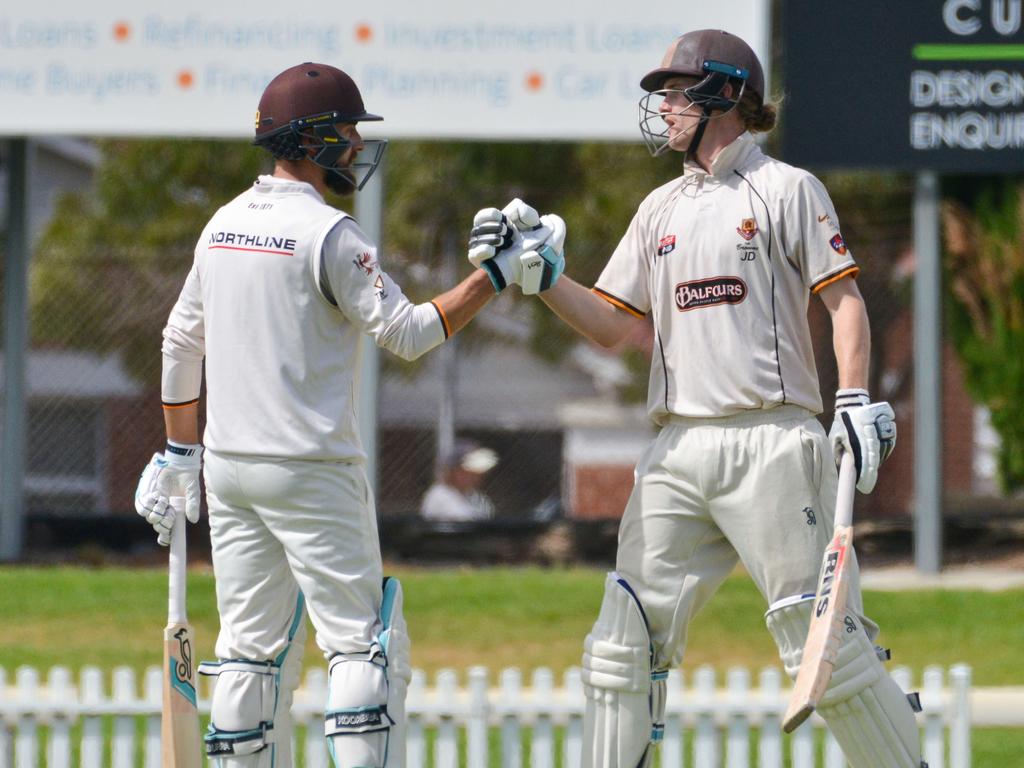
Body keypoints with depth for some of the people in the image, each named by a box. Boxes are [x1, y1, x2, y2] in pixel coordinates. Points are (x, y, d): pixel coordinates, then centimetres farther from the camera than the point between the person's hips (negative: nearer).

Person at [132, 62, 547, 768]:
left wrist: (180, 454, 23)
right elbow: (406, 332, -17)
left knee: (253, 648, 10)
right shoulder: (328, 233, -13)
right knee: (365, 641, -4)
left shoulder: (225, 225, 11)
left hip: (227, 466, 8)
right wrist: (496, 277, -11)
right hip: (309, 471, -8)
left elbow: (182, 344, 16)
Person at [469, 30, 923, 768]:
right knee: (626, 636, 1)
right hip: (680, 451, 6)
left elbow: (844, 299, -3)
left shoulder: (785, 189, 2)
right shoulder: (661, 208, 20)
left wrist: (856, 399, -16)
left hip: (771, 443, -6)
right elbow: (610, 324, 17)